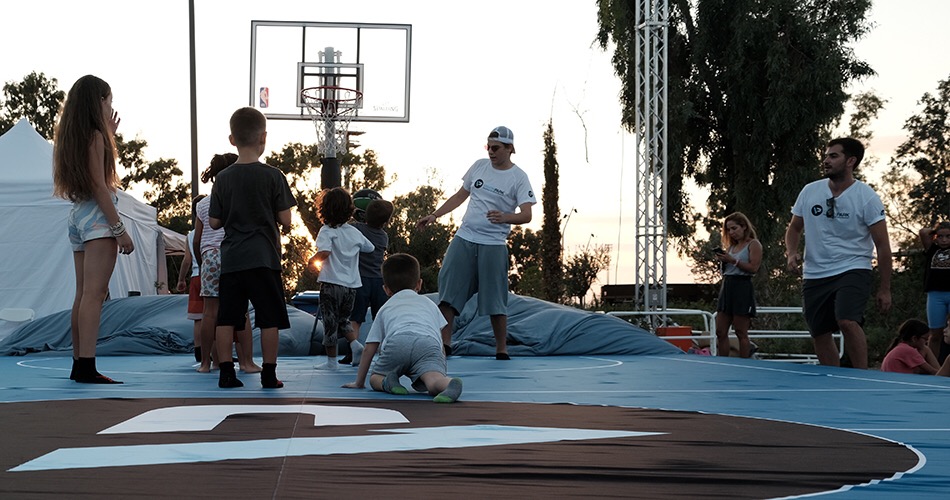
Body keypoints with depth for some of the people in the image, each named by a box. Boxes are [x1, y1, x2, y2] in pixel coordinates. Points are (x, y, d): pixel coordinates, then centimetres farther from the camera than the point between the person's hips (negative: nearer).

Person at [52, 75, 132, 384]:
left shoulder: (71, 136, 15)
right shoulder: (95, 136, -10)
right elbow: (99, 185, -15)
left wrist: (109, 135, 27)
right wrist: (120, 230, -15)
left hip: (77, 216, 9)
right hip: (97, 218, -9)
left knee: (84, 295, 11)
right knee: (94, 293, -15)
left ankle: (79, 364, 10)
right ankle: (87, 366, -23)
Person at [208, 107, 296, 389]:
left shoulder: (223, 178, 3)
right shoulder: (273, 176, -6)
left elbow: (214, 223, 5)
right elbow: (286, 221, -6)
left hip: (230, 259, 3)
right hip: (264, 258, -3)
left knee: (226, 318, 5)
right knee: (269, 318, 2)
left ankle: (226, 372, 2)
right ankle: (269, 374, 2)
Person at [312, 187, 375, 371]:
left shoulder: (327, 231, -10)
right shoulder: (355, 232, 6)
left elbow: (324, 252, -27)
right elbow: (370, 248, 22)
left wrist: (312, 260, -8)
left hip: (332, 283, -5)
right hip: (352, 284, 5)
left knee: (330, 321, 5)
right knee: (343, 319, 21)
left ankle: (332, 360, 9)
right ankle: (355, 343, -2)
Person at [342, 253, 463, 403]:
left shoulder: (385, 308, 39)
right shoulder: (429, 304, 42)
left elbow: (369, 349, 36)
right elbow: (441, 346, 41)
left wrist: (359, 382, 45)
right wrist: (441, 376, 52)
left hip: (397, 341, 0)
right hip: (429, 344, 0)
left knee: (375, 379, 19)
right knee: (433, 380, -23)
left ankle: (387, 381, -16)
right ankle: (447, 384, -59)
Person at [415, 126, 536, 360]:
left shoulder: (518, 177, -4)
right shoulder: (479, 166, 10)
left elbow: (526, 215, -13)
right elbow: (460, 196, 21)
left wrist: (504, 217, -32)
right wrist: (434, 215, 15)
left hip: (493, 245, -4)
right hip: (464, 238, 5)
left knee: (495, 298, -3)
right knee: (448, 288, -4)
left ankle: (501, 349, 7)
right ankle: (444, 343, -1)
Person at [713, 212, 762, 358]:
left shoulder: (753, 244, -3)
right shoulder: (732, 246, 19)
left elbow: (754, 268, -14)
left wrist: (733, 260, -15)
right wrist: (723, 260, 3)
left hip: (742, 287, -8)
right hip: (727, 287, 8)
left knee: (741, 333, -4)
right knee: (720, 332, 4)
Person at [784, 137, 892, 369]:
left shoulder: (866, 197, -8)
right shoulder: (809, 192, 5)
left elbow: (882, 245, -6)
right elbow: (794, 228, 18)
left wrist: (884, 288, -8)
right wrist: (791, 253, -3)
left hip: (852, 270, -5)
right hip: (814, 275, 5)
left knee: (847, 321, -27)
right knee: (820, 334, 5)